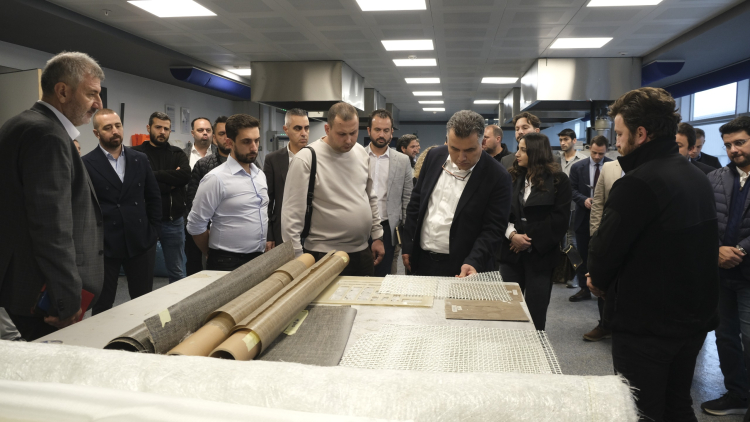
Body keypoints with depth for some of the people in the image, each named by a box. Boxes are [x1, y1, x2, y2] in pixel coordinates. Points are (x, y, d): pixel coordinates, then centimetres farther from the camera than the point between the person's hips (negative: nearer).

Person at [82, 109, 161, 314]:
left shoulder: (140, 159, 7)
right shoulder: (86, 164, -5)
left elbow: (154, 196, 12)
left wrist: (152, 229, 6)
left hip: (140, 242, 3)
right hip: (104, 245, -3)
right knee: (102, 306, 10)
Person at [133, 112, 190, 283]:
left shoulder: (177, 154, 9)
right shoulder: (137, 153, -1)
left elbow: (186, 175, -11)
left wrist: (155, 174, -12)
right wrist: (171, 183, -11)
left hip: (174, 221, 2)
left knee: (177, 272, 11)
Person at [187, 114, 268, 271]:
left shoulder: (260, 175, 7)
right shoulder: (216, 179, -14)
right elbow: (195, 225, -11)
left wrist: (264, 249, 13)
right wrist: (216, 258, 1)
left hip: (259, 260, 6)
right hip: (228, 264, -6)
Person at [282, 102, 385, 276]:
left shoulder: (361, 153, 5)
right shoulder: (306, 159, -14)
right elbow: (292, 214, -14)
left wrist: (377, 236, 13)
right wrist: (296, 260, -14)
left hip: (363, 252, 6)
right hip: (326, 256, -6)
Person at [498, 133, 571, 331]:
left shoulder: (558, 180, -2)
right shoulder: (512, 178, 8)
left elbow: (560, 218, -9)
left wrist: (530, 239, -14)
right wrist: (512, 234, -16)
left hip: (540, 255, -3)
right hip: (511, 253, 3)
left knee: (535, 313, 6)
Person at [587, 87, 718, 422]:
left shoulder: (637, 184, -23)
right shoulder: (698, 178, 6)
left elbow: (604, 250, -22)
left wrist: (599, 281, 2)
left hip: (646, 323, -8)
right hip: (695, 318, 8)